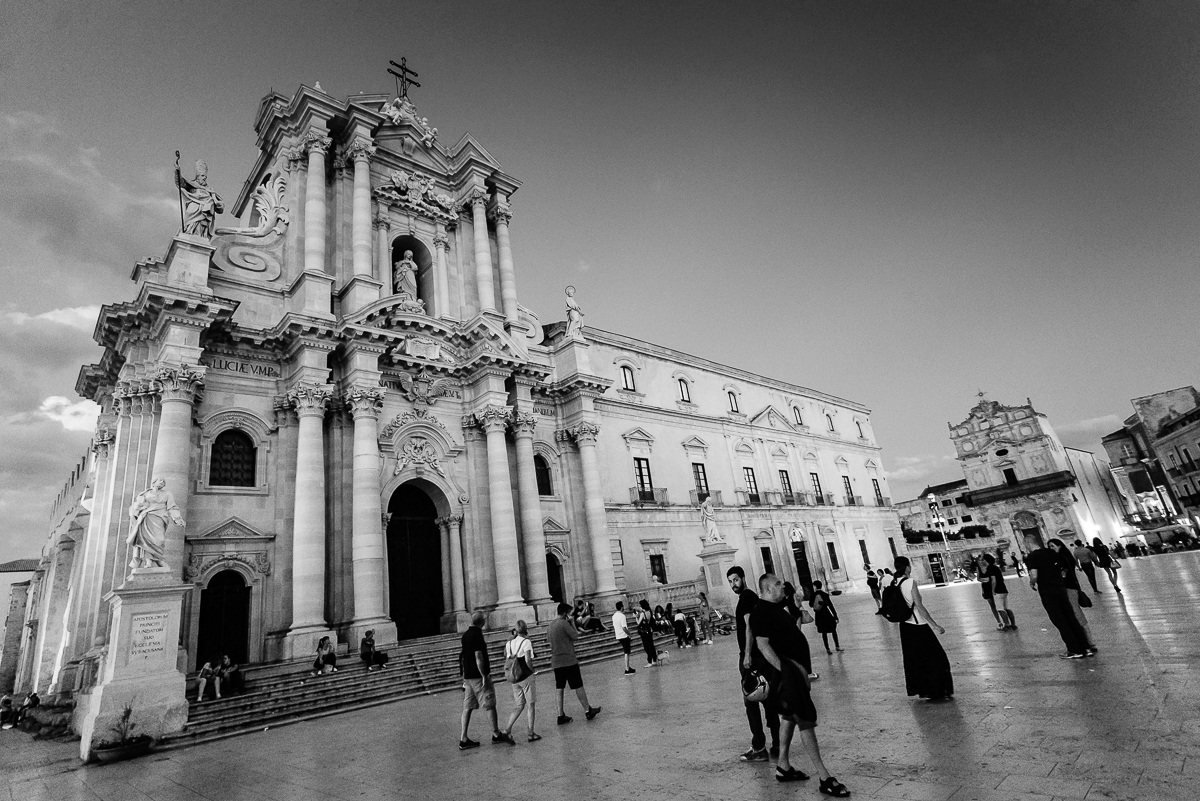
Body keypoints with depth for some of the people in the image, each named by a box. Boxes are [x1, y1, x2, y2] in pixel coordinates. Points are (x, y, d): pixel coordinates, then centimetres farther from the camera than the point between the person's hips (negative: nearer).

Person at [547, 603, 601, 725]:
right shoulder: (564, 623, -16)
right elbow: (576, 636, -13)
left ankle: (561, 715, 10)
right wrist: (573, 623, -4)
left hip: (556, 661, 7)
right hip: (569, 660, -7)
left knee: (559, 688, 9)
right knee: (578, 686, 3)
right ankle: (588, 710, 12)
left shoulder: (550, 624, 9)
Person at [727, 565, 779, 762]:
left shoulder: (746, 597, -13)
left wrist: (747, 655, -23)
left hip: (751, 656, -10)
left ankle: (759, 749, 1)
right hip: (762, 655, 10)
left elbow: (749, 626, -20)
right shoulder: (752, 596, 15)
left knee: (751, 701, -3)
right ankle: (776, 745, 17)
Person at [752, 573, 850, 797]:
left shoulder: (776, 608, 12)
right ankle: (825, 778, -1)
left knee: (789, 717, 17)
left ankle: (783, 767, 29)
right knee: (806, 721, -7)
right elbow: (762, 644, -25)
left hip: (793, 668, 11)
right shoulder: (761, 612, -19)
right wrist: (783, 668, -26)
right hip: (784, 672, -10)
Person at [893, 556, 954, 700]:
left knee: (913, 659, 18)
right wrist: (936, 625, -15)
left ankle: (918, 688, 27)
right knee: (936, 659, 8)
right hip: (919, 625, -7)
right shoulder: (910, 582, -19)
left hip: (905, 626, 7)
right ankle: (936, 691, 12)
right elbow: (920, 607, -20)